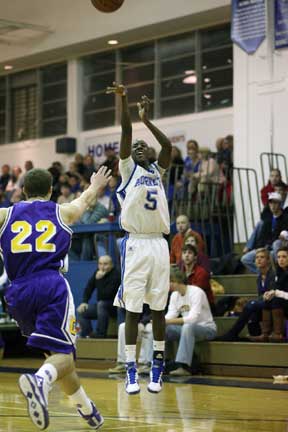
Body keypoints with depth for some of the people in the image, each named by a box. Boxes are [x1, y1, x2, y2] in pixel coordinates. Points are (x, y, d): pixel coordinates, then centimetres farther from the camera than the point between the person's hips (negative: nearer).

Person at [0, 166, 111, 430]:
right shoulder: (62, 212, 17)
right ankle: (40, 380, -42)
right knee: (62, 355, -8)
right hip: (52, 286, -3)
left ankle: (86, 409, 28)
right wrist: (96, 185, 61)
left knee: (56, 352, 18)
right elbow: (85, 198, 40)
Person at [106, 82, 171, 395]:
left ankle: (157, 370, 12)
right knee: (132, 309, -4)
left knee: (158, 308, 6)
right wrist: (123, 100, -12)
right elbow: (126, 132, -2)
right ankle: (131, 372, -1)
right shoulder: (128, 169, 8)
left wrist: (147, 120, 11)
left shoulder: (157, 171, 20)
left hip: (159, 245, 4)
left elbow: (167, 145, 8)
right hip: (136, 244, -4)